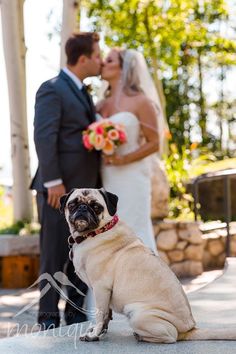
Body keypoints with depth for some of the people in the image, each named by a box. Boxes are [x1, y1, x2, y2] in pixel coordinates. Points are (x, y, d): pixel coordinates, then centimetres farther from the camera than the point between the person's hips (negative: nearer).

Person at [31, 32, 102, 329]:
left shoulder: (82, 92, 21)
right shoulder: (52, 89, -7)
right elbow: (44, 137, -15)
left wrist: (95, 184, 15)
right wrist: (53, 181, -21)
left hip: (85, 188, 8)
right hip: (60, 188, -8)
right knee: (54, 255, -3)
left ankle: (76, 315, 17)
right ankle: (48, 319, 4)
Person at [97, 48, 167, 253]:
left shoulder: (140, 101, -3)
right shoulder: (101, 105, 13)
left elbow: (155, 143, -6)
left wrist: (123, 159, -16)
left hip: (130, 179, -5)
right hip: (104, 180, 5)